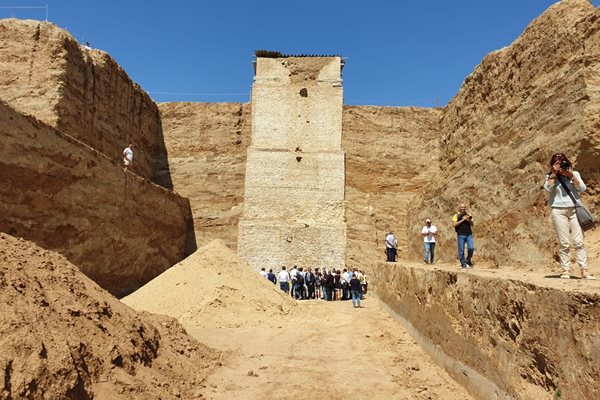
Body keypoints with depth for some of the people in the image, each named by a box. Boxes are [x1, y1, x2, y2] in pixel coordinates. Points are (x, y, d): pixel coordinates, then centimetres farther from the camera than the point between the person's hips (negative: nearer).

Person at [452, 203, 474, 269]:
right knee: (461, 250, -2)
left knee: (471, 248, -7)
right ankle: (463, 264, 9)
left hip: (469, 234, 3)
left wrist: (469, 220, -9)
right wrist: (462, 220, -11)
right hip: (460, 235, -3)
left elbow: (472, 225, 12)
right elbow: (454, 225, -7)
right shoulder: (456, 215, 4)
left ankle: (468, 260, 15)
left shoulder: (468, 215, 15)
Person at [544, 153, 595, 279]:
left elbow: (582, 188, -1)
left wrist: (571, 175, -8)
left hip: (575, 209, 2)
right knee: (564, 243, -3)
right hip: (558, 211, -1)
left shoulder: (575, 174, 13)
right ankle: (566, 270, 1)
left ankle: (584, 271, -1)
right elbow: (548, 188, -11)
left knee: (579, 241, -3)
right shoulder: (551, 177, 8)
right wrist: (554, 174, -8)